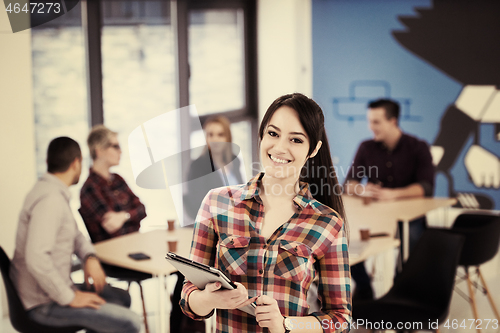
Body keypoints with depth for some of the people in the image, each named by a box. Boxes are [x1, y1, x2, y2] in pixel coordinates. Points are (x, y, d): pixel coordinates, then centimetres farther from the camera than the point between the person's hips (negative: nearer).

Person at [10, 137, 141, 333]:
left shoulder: (53, 191, 10)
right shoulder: (50, 199, -23)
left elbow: (74, 235, 22)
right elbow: (36, 258, -33)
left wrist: (90, 258, 0)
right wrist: (70, 298, -23)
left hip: (56, 290, 10)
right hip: (45, 304, -10)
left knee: (122, 297, 22)